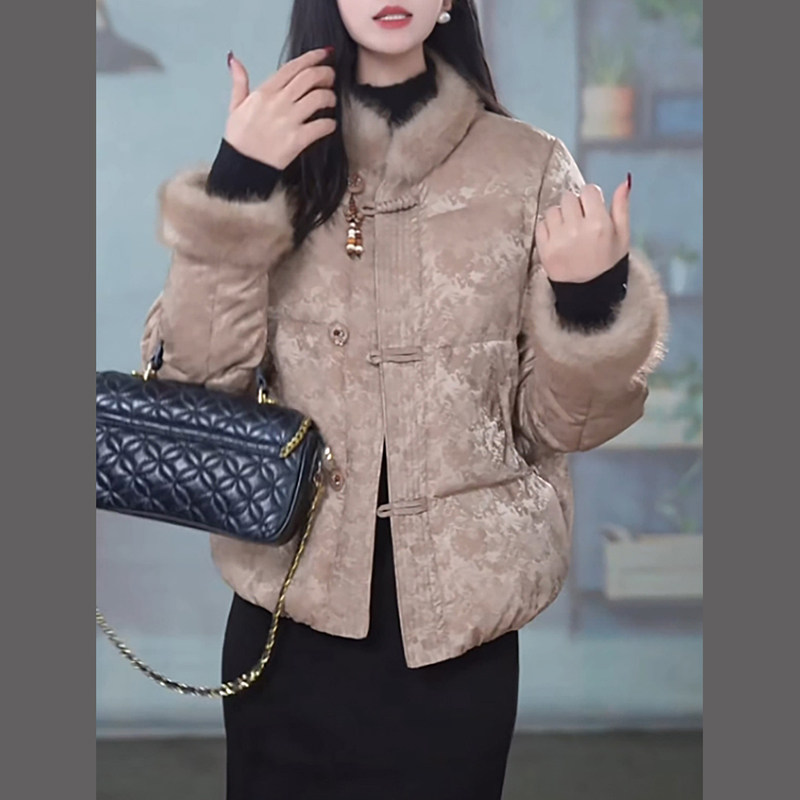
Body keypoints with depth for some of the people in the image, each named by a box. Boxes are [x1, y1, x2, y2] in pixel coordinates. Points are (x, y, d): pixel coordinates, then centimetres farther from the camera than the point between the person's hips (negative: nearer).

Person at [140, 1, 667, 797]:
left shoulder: (529, 165, -3)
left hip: (457, 619, 0)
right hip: (290, 611, 1)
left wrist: (593, 303, -18)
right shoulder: (273, 158, 2)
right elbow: (194, 386, -8)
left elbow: (560, 422, 0)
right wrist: (235, 187, -16)